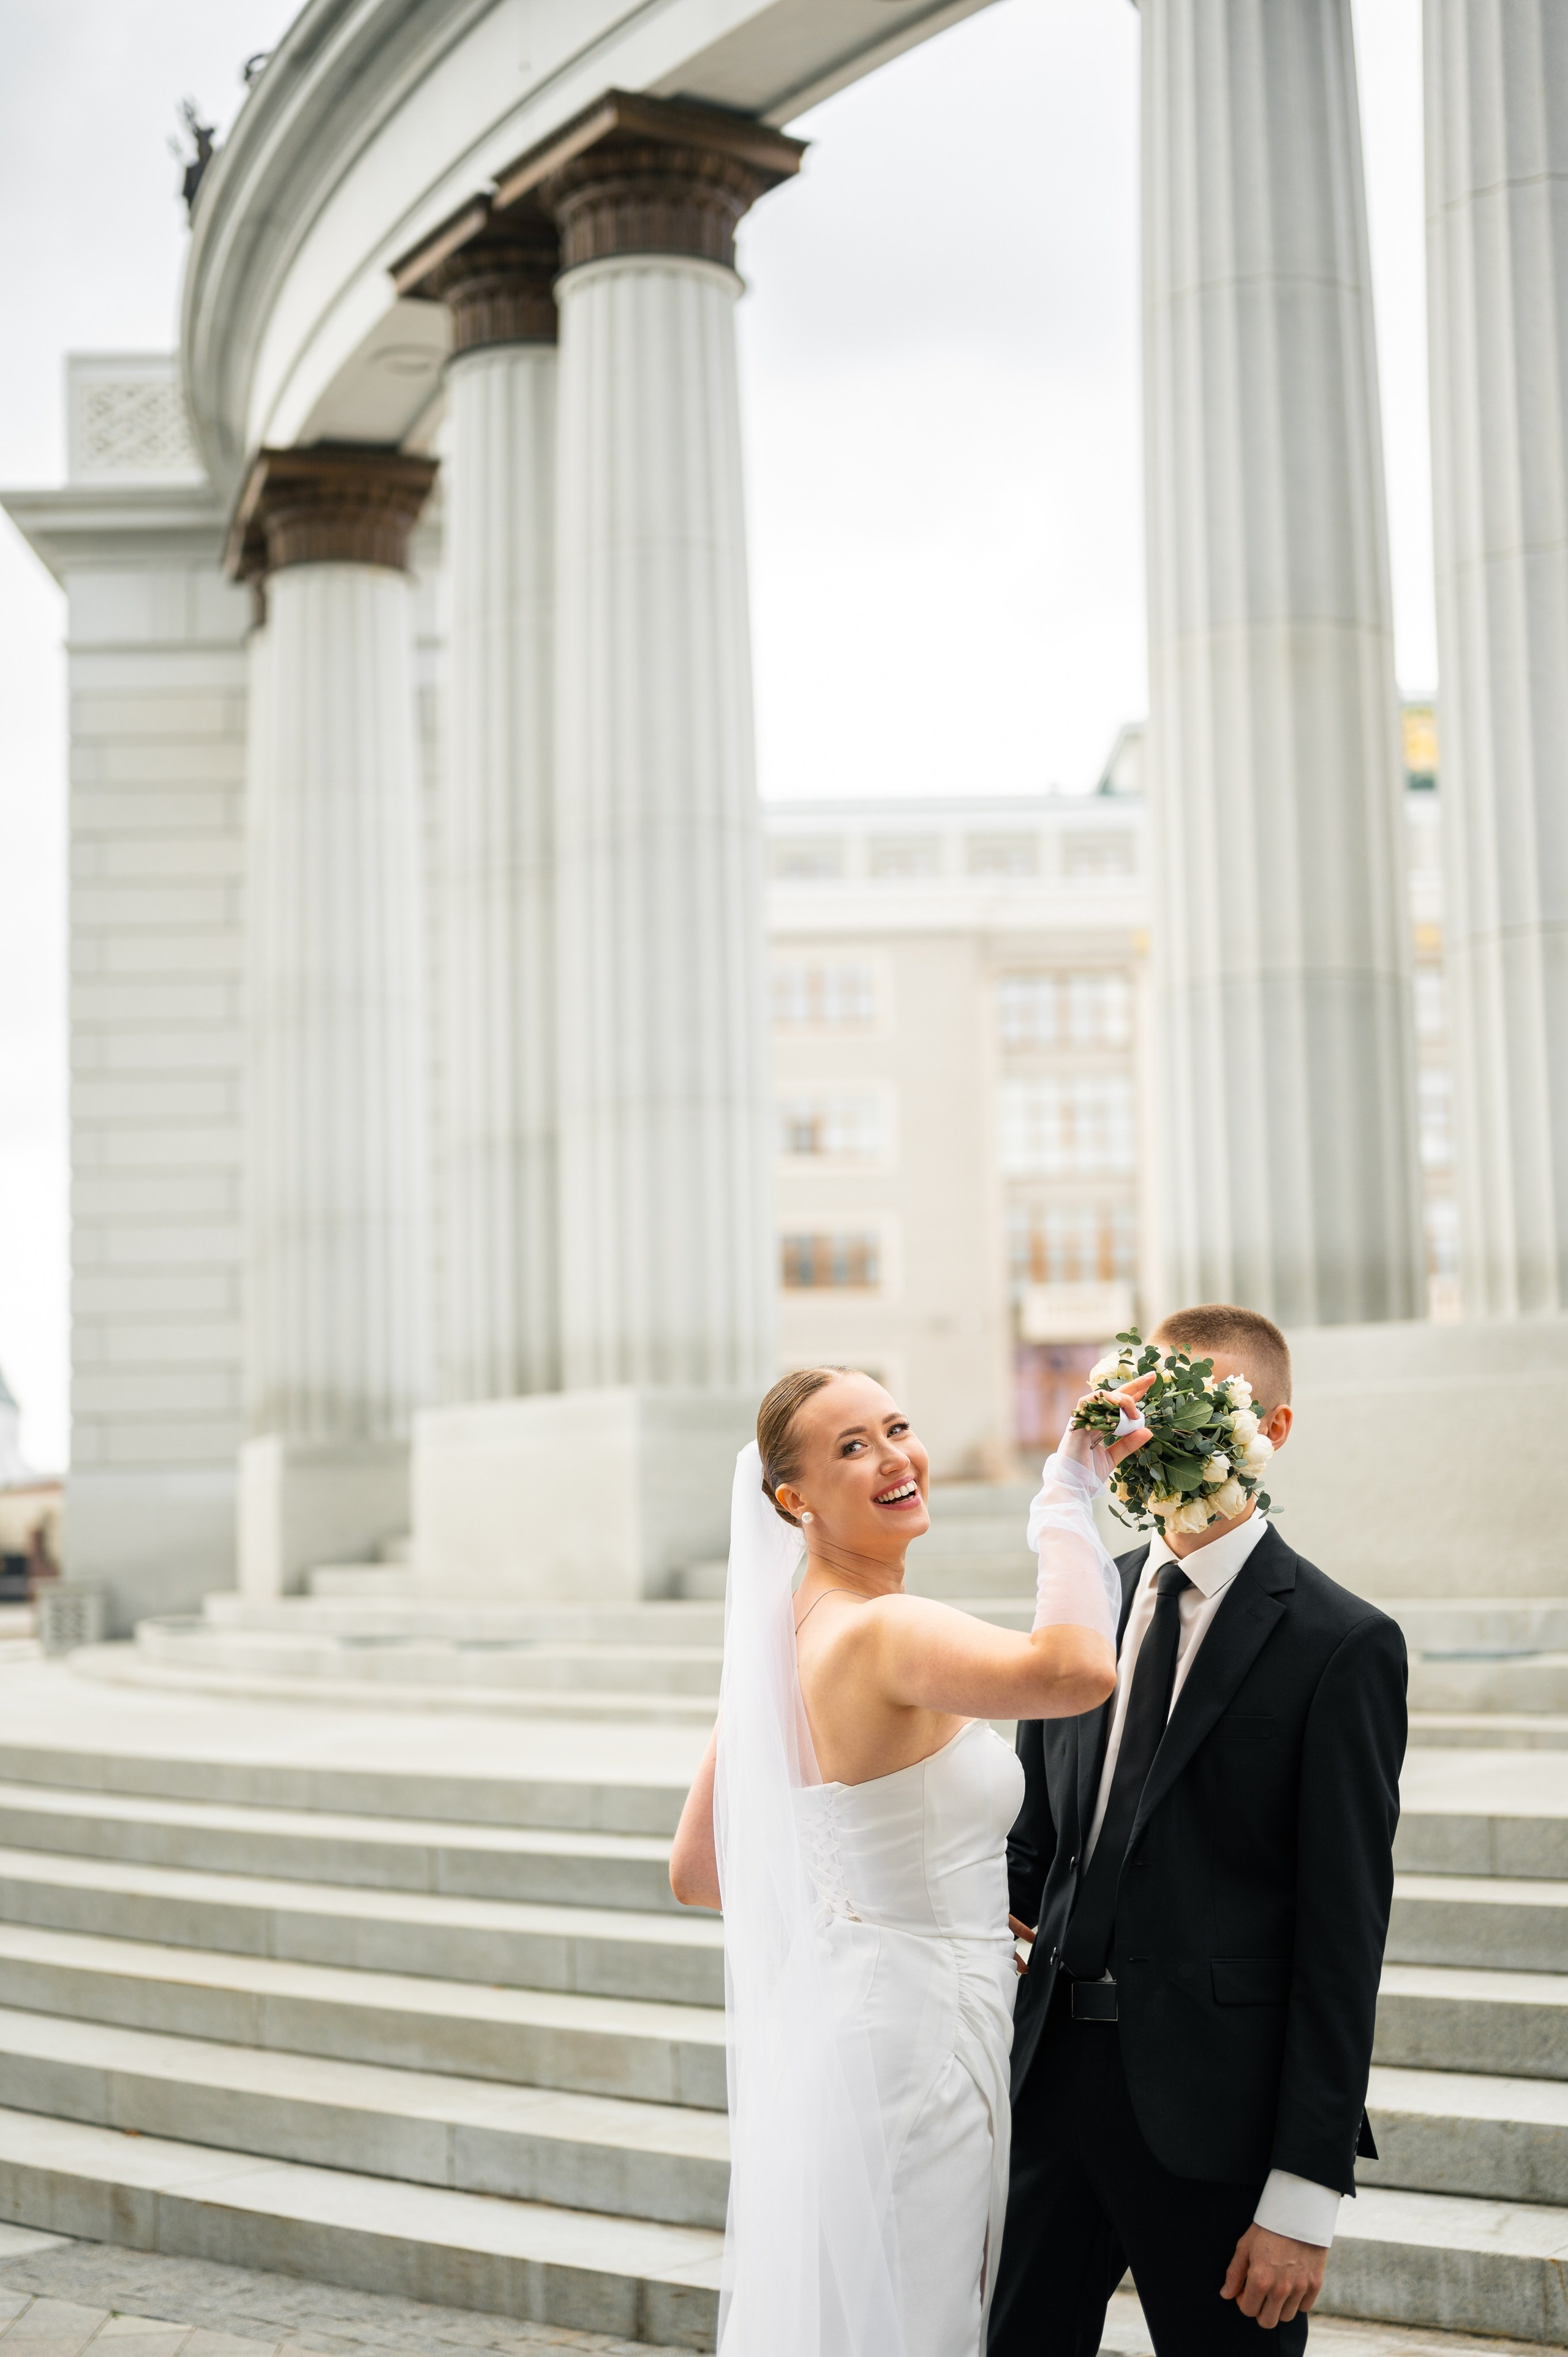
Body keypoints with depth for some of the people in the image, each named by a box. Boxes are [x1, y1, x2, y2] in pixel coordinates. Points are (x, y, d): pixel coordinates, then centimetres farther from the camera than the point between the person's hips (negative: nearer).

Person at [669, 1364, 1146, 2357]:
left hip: (818, 2028, 9)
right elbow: (1077, 1669, -41)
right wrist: (1074, 1491, -29)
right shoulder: (885, 1632, -20)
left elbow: (695, 1872, 13)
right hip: (909, 2044, -9)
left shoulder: (778, 1634, 7)